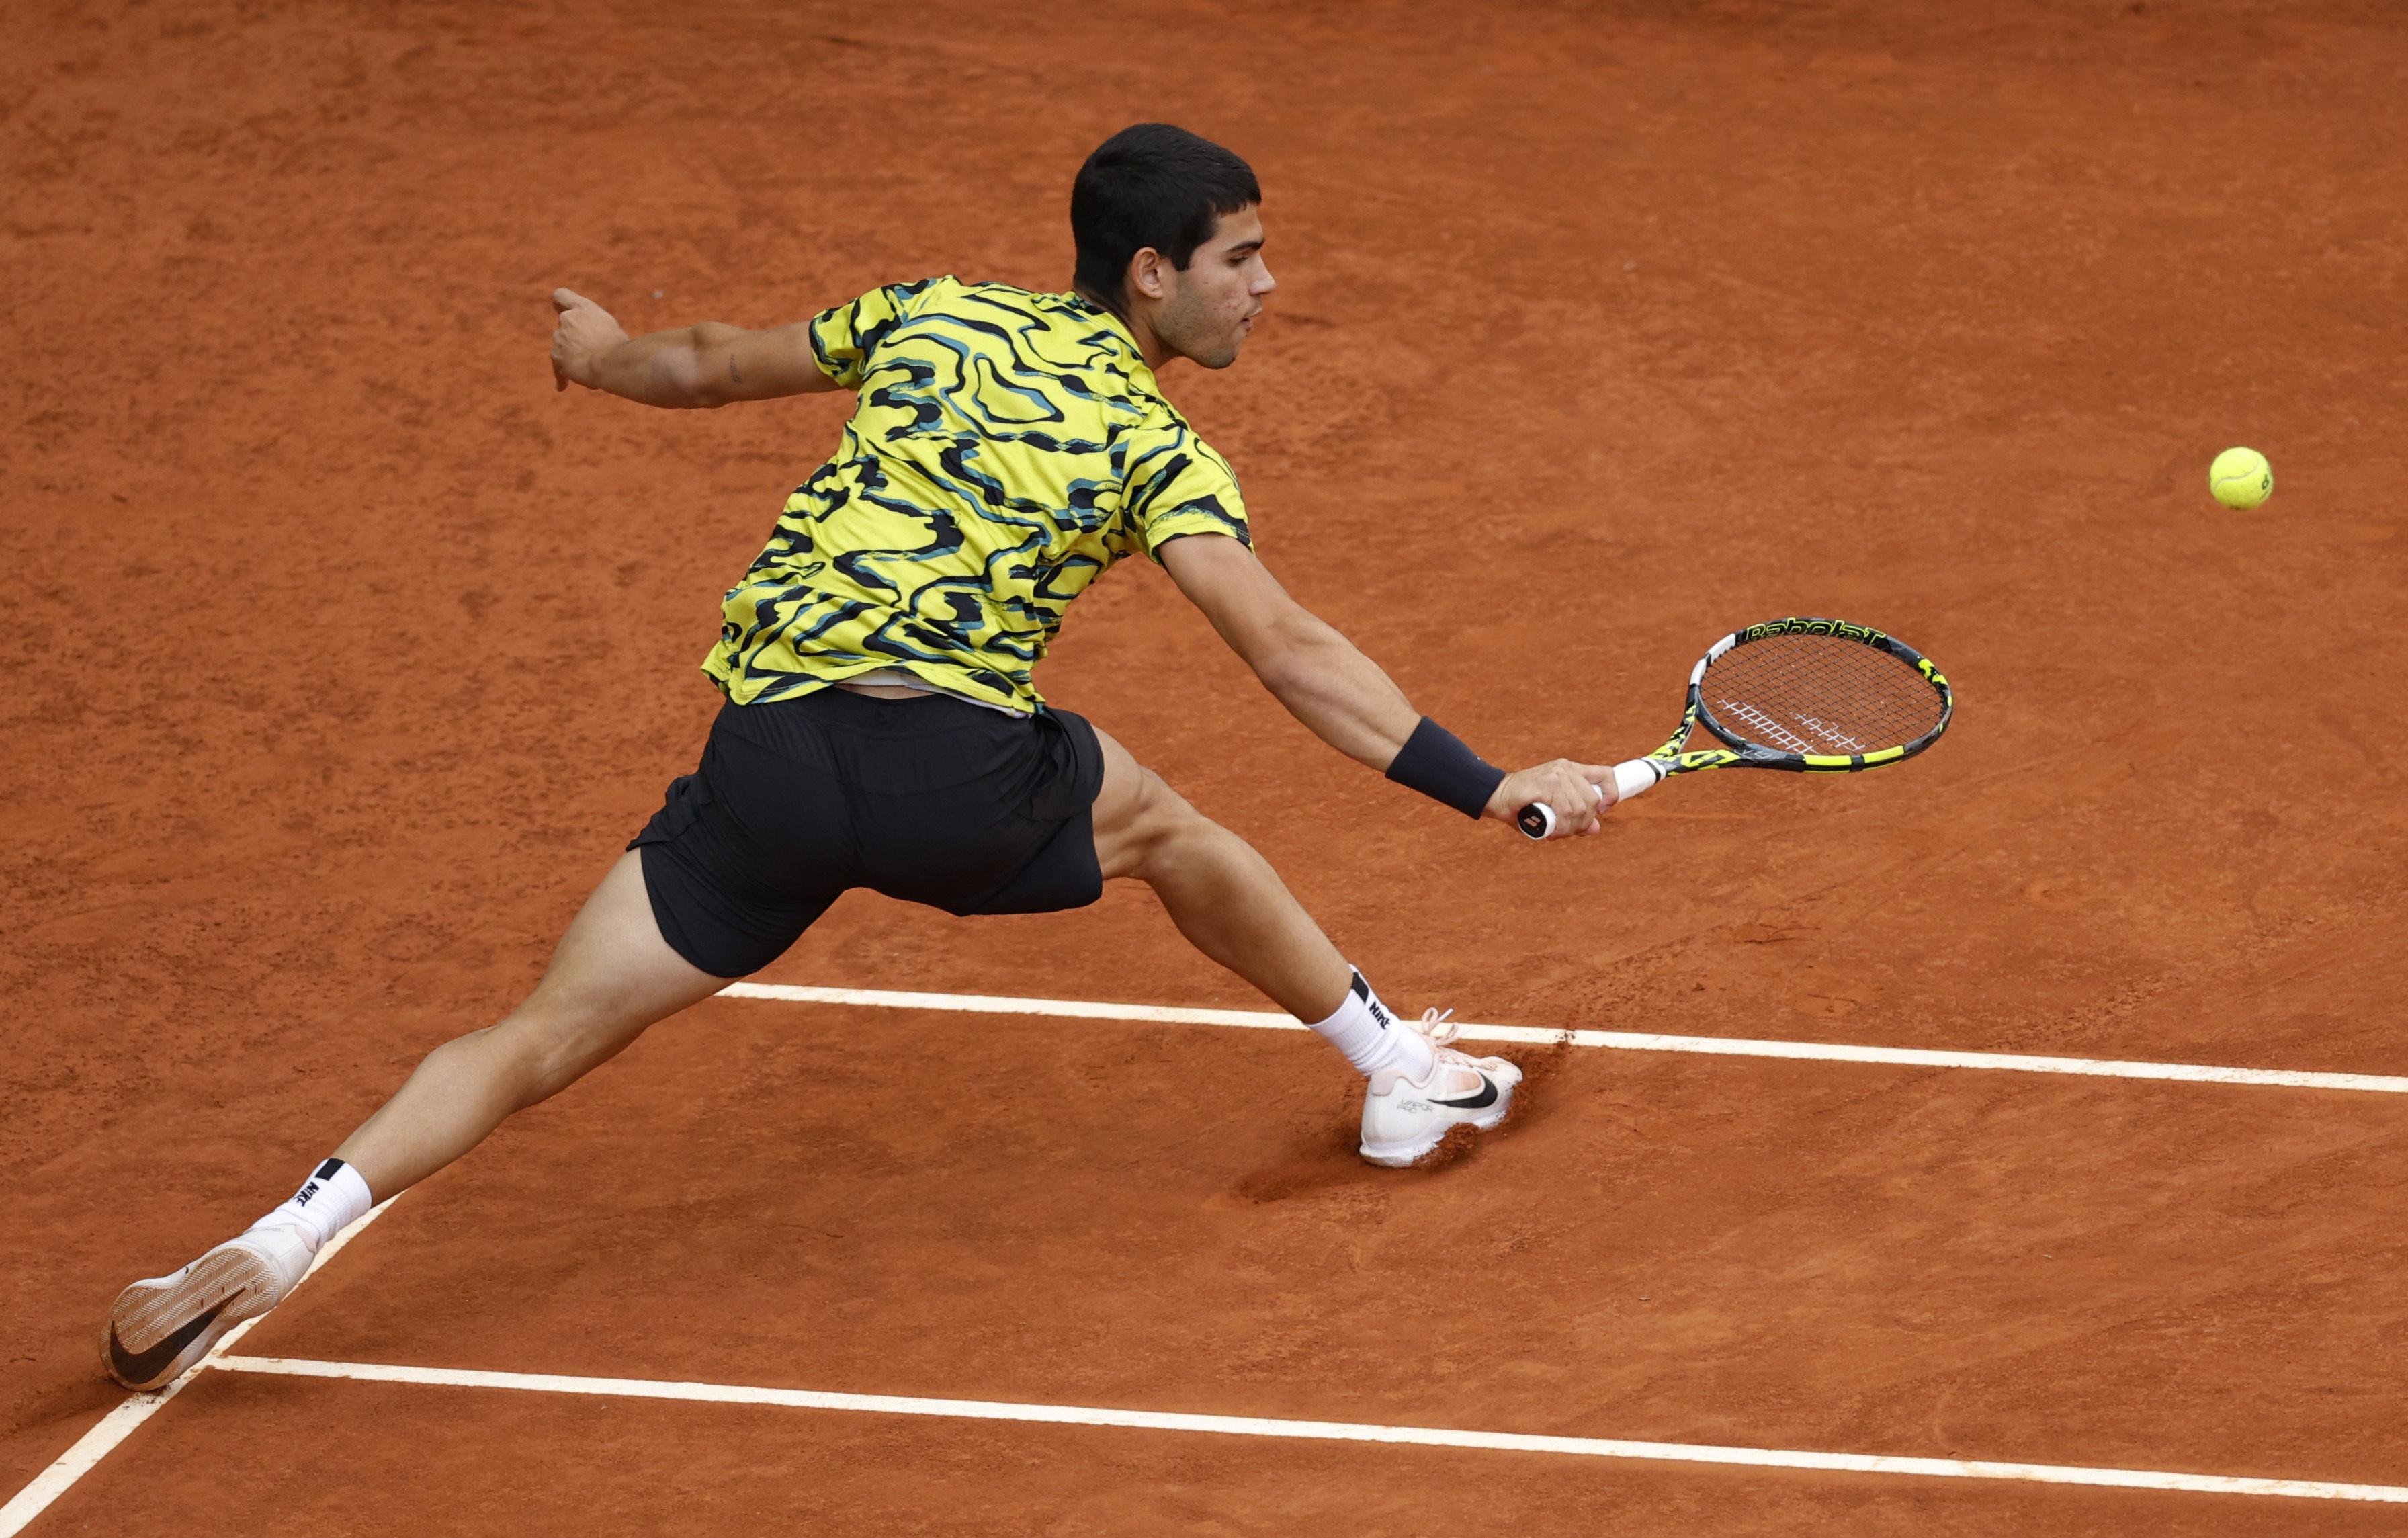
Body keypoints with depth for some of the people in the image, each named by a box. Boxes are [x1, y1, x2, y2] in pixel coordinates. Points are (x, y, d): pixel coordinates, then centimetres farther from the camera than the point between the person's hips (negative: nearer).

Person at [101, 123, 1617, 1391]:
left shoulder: (929, 315, 19)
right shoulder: (1154, 447, 7)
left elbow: (711, 364, 30)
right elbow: (1290, 652, -4)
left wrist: (605, 353, 53)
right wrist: (1489, 786, -3)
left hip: (764, 751, 3)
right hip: (957, 765, -2)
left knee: (547, 1037, 4)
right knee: (1163, 825, 28)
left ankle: (284, 1237, -13)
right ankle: (1400, 1069, 40)